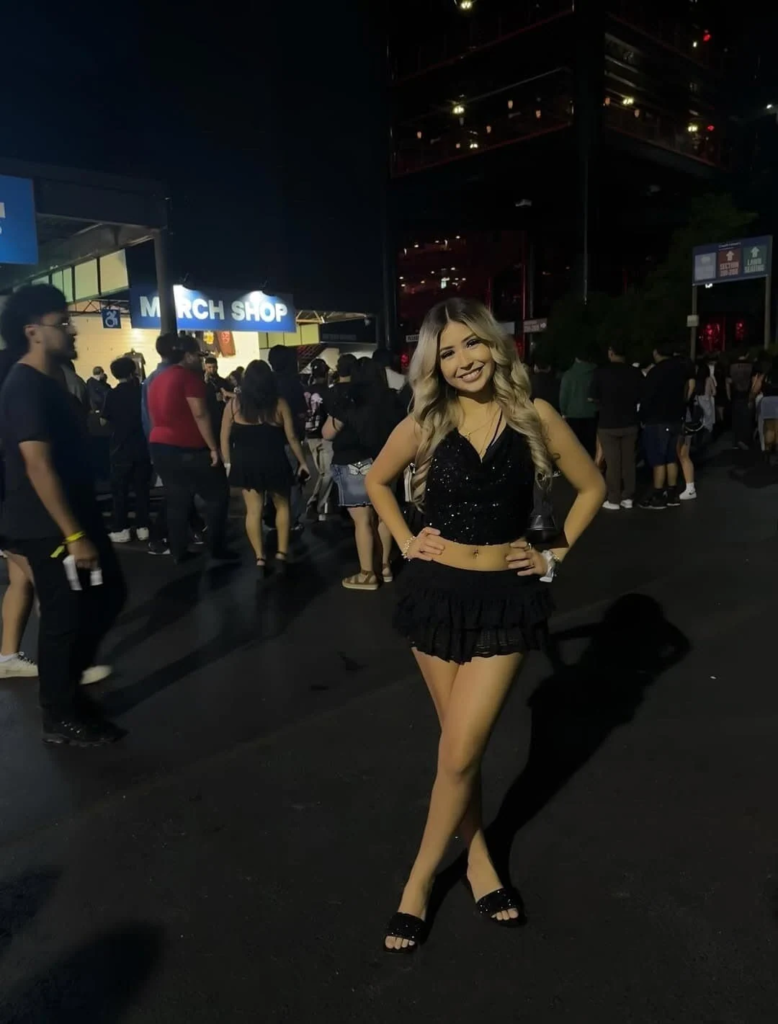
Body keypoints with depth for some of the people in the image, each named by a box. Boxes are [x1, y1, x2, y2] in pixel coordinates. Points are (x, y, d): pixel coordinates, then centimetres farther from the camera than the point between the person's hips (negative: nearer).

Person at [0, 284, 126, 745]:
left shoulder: (51, 382, 13)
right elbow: (38, 467, -23)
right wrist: (74, 535, -23)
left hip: (75, 516, 10)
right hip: (49, 528, -10)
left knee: (109, 595, 16)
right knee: (65, 618, 1)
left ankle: (65, 687, 31)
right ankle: (60, 717, 19)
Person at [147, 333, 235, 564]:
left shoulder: (158, 381, 15)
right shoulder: (189, 376, -11)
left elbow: (155, 416, 18)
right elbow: (200, 415, -17)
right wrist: (213, 447, -15)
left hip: (161, 447, 8)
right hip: (187, 449, -8)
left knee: (177, 501, 11)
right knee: (217, 495, 3)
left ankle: (179, 552, 12)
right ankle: (216, 547, 3)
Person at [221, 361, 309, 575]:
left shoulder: (234, 404, 0)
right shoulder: (279, 404, -3)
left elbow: (225, 437, 2)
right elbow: (291, 437, -2)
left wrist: (228, 463, 11)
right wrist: (302, 462, 8)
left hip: (245, 464, 1)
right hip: (274, 463, -1)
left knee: (253, 510, 6)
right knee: (282, 506, 17)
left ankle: (260, 558, 7)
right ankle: (282, 553, 11)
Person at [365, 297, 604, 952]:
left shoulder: (535, 417, -5)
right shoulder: (424, 425, -2)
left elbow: (592, 487, 7)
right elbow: (377, 482, 16)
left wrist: (556, 555, 1)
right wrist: (406, 542, 4)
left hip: (506, 598, -1)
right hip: (436, 594, 2)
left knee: (460, 751, -3)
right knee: (460, 744, 12)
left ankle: (420, 880, 19)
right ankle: (479, 859, 33)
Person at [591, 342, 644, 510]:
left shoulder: (601, 372, -12)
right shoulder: (636, 372, -3)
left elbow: (594, 398, -4)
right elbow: (641, 396, 7)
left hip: (608, 424, -3)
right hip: (630, 423, 3)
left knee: (612, 463, 1)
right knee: (628, 461, 10)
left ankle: (613, 500, 5)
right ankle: (628, 497, 15)